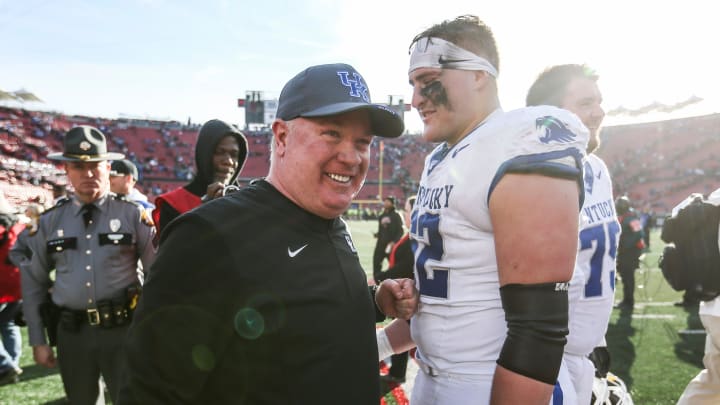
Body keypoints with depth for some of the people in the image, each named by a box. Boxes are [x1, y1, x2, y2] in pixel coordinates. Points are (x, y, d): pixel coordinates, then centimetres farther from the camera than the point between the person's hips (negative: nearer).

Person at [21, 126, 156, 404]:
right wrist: (38, 340, 8)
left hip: (123, 330, -3)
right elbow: (33, 283, 10)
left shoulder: (133, 214, -4)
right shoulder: (50, 221, 3)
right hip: (71, 333, 3)